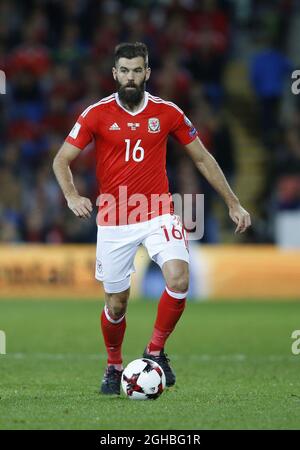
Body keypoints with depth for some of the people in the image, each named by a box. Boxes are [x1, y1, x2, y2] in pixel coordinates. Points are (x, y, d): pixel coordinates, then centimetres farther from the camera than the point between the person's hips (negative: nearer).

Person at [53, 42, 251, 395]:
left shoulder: (167, 112, 0)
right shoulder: (97, 114, -3)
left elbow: (202, 158, 10)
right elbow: (61, 160, -1)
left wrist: (233, 203, 9)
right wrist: (71, 196, -21)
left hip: (158, 215, 0)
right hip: (114, 221, 0)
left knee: (178, 280, -23)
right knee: (116, 303, 4)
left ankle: (155, 351, -2)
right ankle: (114, 366, 32)